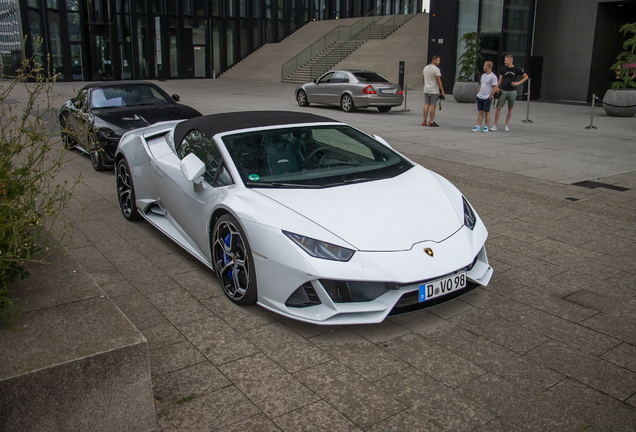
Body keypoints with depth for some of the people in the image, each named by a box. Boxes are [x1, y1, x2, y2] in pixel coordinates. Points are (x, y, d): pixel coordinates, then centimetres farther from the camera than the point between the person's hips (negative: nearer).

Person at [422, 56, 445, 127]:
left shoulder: (425, 68, 11)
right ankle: (431, 122, -3)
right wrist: (442, 91, -12)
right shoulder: (436, 69, -12)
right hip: (434, 91, -7)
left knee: (426, 105, 6)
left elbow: (423, 79, 18)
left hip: (426, 90, 7)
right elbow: (438, 81, -15)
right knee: (432, 105, -4)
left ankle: (424, 122, 6)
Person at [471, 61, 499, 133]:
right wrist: (478, 94, 13)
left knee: (487, 112, 3)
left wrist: (490, 97, -13)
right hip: (480, 97, 7)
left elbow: (495, 88, -12)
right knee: (480, 112, 6)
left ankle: (486, 127, 10)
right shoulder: (483, 75, 13)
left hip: (487, 98, -7)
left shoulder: (493, 77, -10)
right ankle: (478, 127, 7)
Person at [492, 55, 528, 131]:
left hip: (512, 91, 0)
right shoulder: (503, 69, 5)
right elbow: (500, 80, 10)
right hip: (503, 91, 0)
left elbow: (526, 77, 10)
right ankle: (495, 125, -3)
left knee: (510, 109, 5)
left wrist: (518, 83, -3)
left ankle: (506, 125, 15)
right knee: (498, 108, -7)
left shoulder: (517, 69, 1)